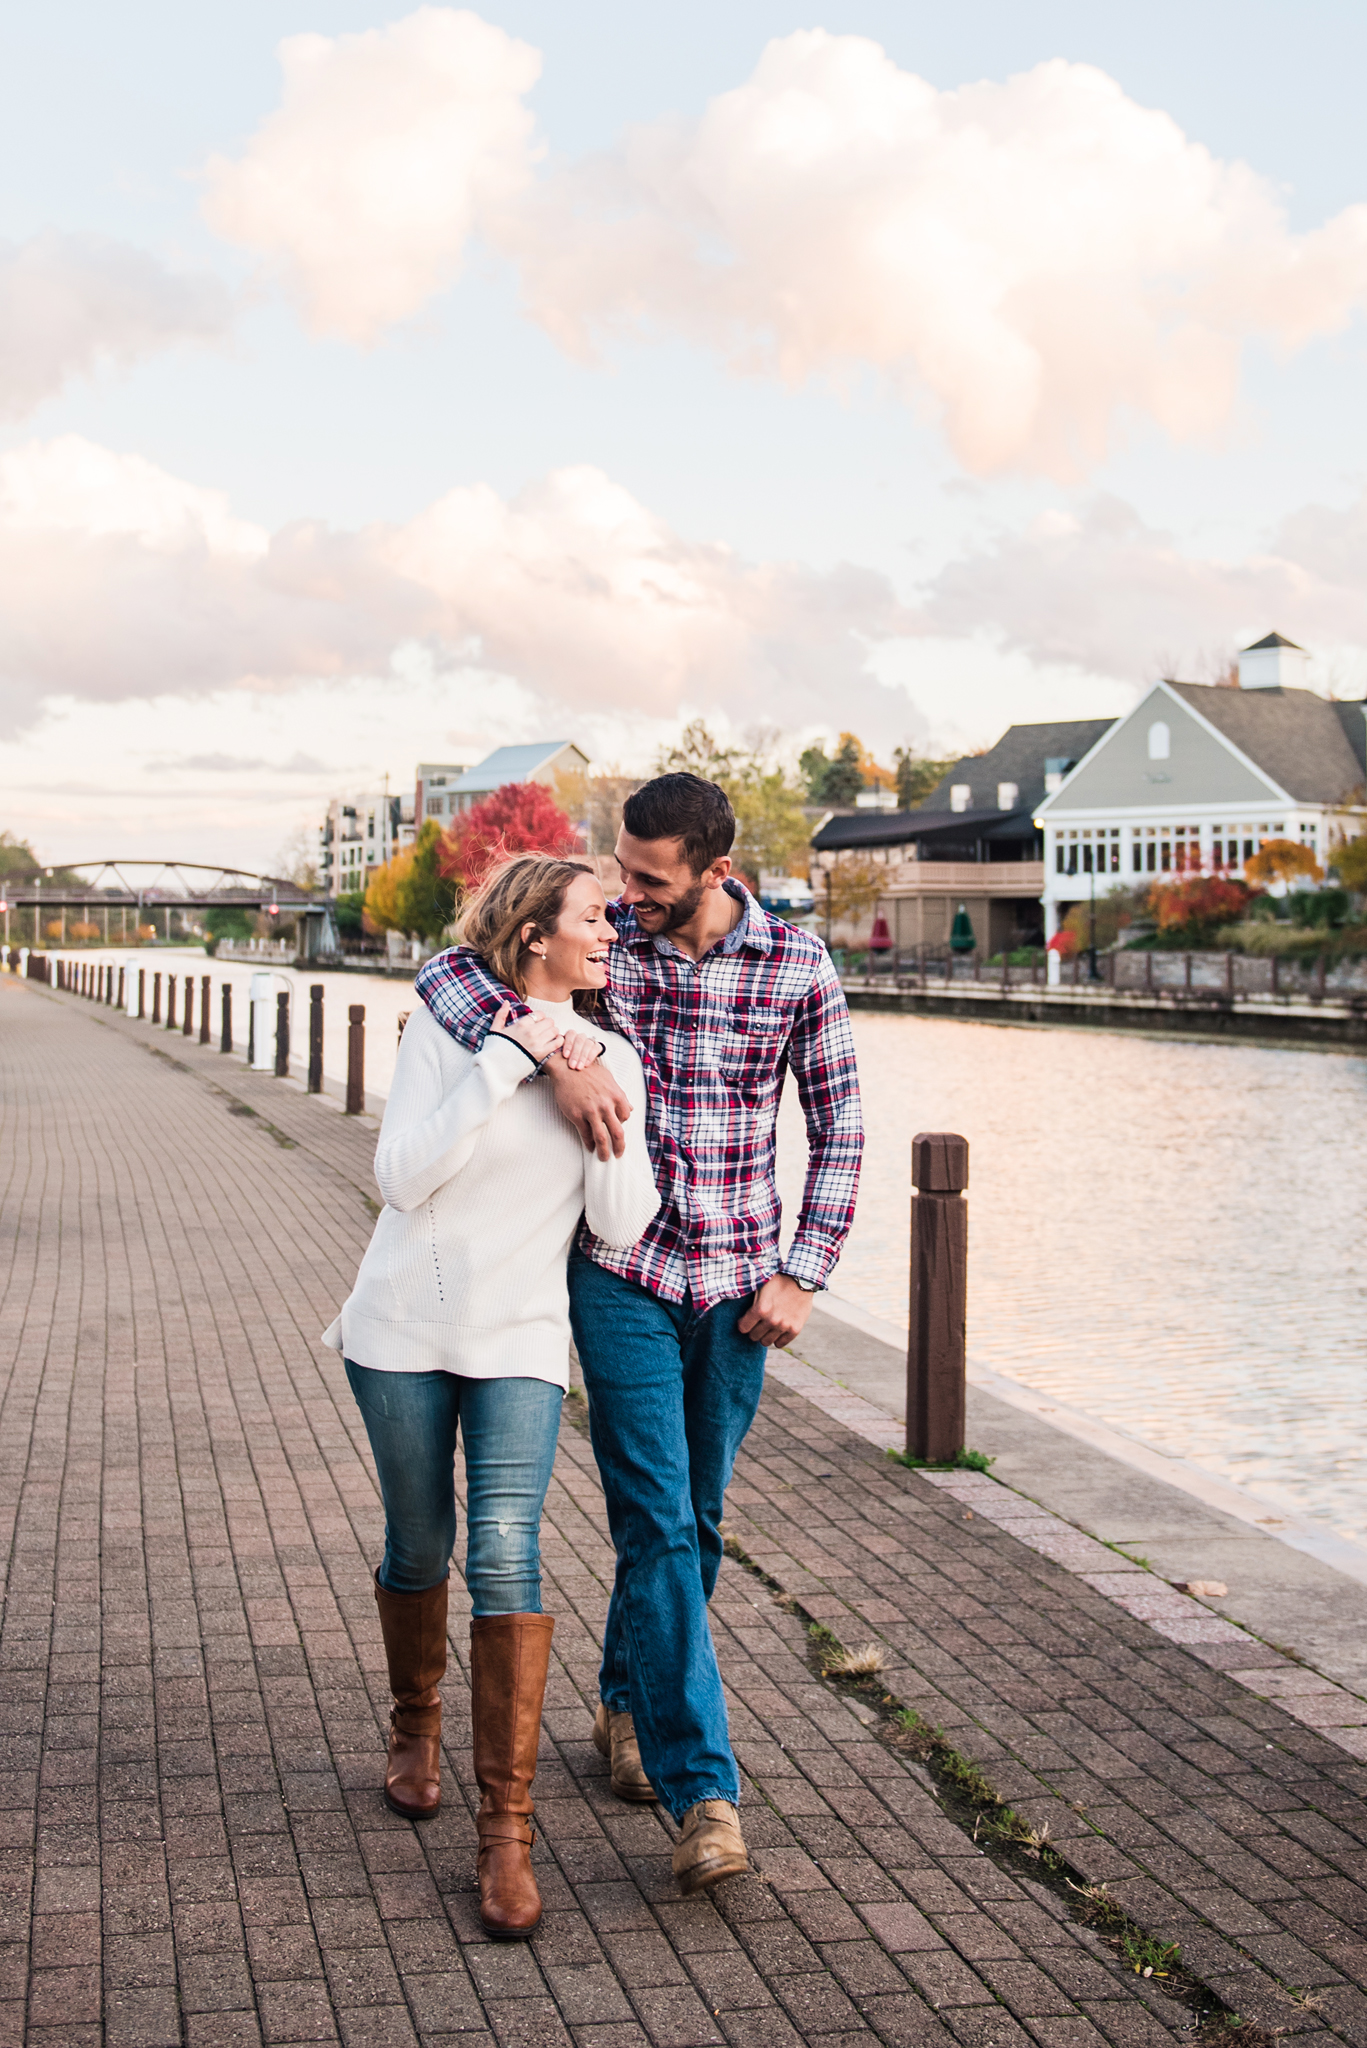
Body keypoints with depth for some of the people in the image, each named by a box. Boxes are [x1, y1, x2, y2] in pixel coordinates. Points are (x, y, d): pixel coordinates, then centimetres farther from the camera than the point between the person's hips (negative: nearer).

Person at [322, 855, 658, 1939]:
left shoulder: (611, 1060, 2)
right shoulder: (445, 1029, -6)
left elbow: (621, 1224, -5)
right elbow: (403, 1176, -17)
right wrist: (507, 1060, -20)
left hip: (519, 1340, 1)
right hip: (404, 1329, -1)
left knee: (506, 1554, -13)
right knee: (418, 1549, 12)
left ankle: (507, 1828, -8)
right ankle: (415, 1726, 42)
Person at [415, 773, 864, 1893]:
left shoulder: (799, 963, -4)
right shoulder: (600, 943, -6)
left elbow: (838, 1126, 4)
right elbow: (446, 975, -15)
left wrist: (801, 1275, -2)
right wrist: (557, 1059, -31)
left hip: (738, 1283, 2)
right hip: (623, 1276, -2)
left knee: (696, 1519, 14)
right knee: (657, 1524, -9)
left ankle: (628, 1701, 38)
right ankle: (705, 1791, -7)